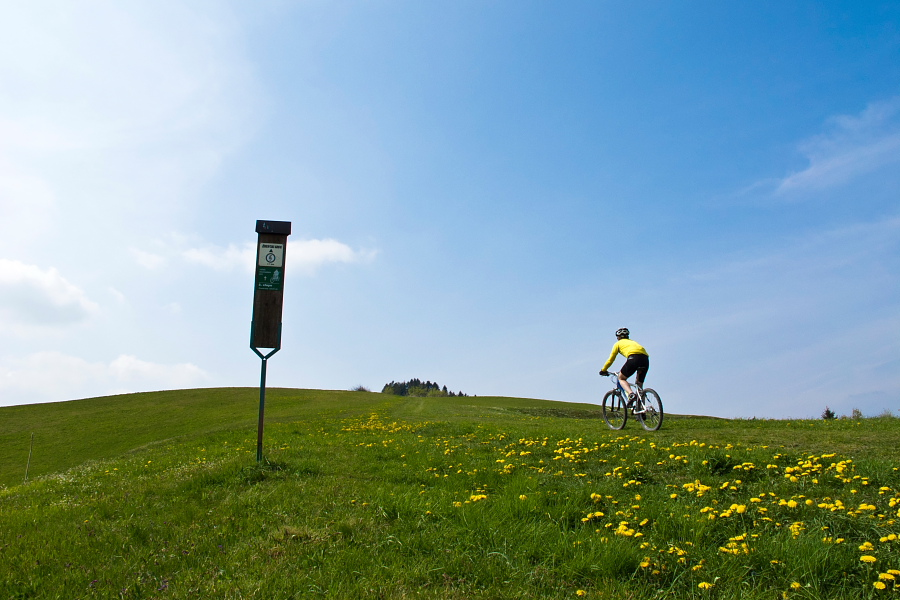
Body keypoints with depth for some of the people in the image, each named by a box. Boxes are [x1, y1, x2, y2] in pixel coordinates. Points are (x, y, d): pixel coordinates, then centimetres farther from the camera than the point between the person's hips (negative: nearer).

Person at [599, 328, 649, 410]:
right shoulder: (633, 342, 39)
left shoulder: (618, 343, 24)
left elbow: (610, 360, 26)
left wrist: (603, 370, 40)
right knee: (639, 385, 18)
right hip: (645, 359, 5)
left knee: (621, 378, 14)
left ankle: (631, 394, -13)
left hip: (634, 358, -5)